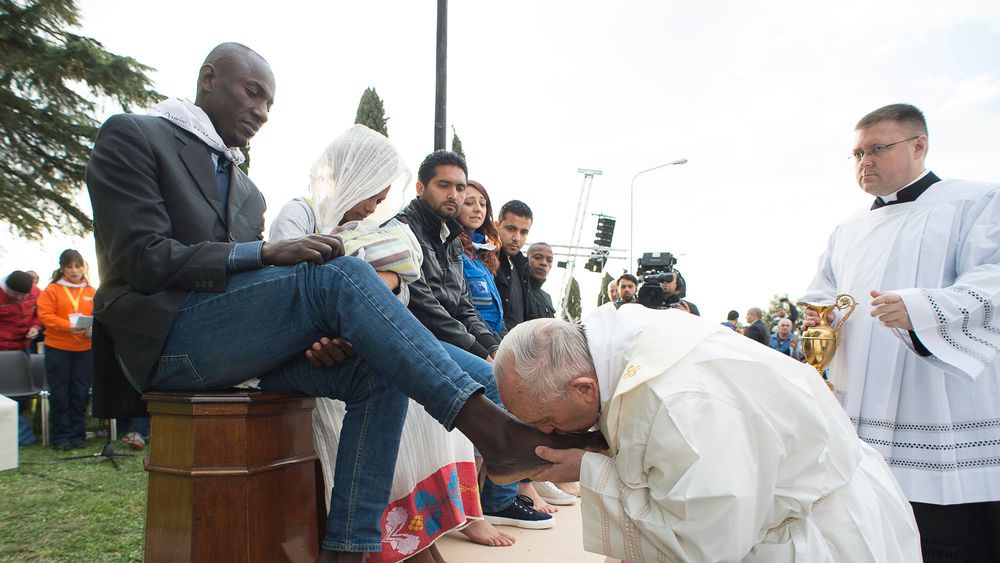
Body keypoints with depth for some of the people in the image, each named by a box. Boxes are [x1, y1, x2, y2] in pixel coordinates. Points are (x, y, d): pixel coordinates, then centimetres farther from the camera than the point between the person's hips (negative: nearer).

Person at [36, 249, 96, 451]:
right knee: (60, 394, 4)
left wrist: (93, 329, -15)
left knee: (80, 393, 6)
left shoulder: (92, 292, 8)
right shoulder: (52, 289, 1)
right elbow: (44, 315, -8)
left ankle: (77, 434, 16)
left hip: (85, 349, 2)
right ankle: (61, 436, 13)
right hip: (57, 348, -2)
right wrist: (68, 327, -21)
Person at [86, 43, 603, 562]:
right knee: (340, 274, -27)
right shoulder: (131, 137, 3)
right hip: (166, 336, -7)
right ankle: (491, 429, -34)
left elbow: (246, 281, 15)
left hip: (235, 343, 7)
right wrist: (266, 253, -21)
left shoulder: (246, 191, 24)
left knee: (379, 372, -14)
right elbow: (143, 259, -11)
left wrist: (319, 335, -7)